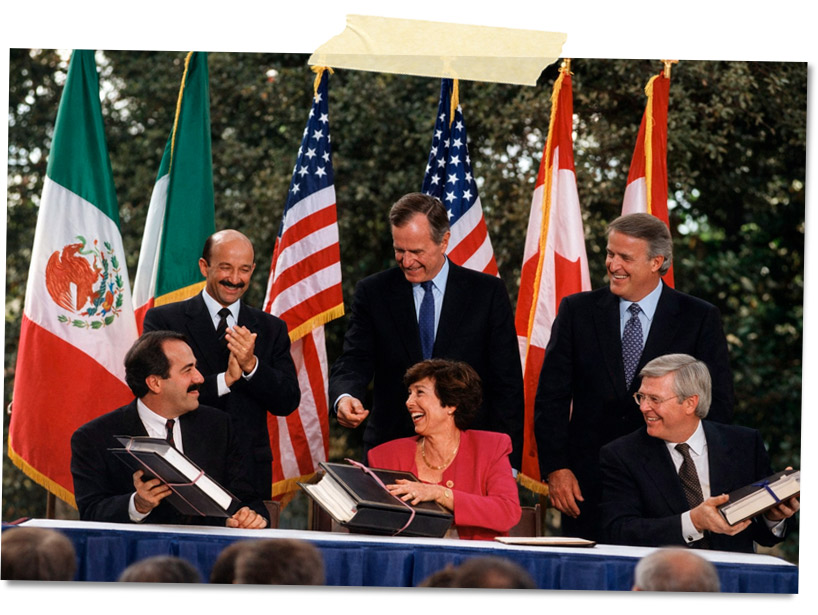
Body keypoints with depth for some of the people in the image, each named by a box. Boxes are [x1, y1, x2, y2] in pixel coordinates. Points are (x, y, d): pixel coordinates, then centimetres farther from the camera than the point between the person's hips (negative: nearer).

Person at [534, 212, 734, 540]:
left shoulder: (700, 319, 2)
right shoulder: (577, 311, 6)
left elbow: (718, 404, 2)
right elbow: (551, 397, 5)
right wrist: (555, 469, -5)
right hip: (588, 484, 1)